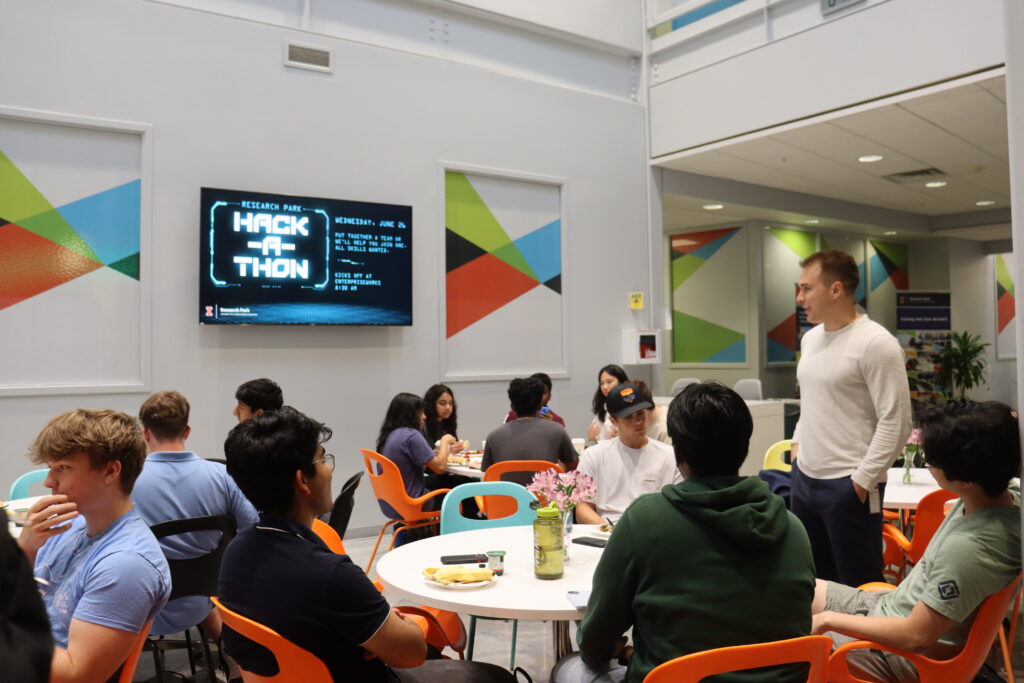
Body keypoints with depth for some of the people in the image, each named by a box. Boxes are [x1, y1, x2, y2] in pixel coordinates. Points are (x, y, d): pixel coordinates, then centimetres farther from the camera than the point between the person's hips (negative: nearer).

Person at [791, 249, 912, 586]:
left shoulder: (875, 343, -15)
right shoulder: (810, 338, 10)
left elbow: (895, 424, -17)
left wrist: (862, 480, -16)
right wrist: (798, 445, 13)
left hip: (848, 486, -8)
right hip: (803, 478, 8)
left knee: (859, 587, 4)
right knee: (811, 581, 17)